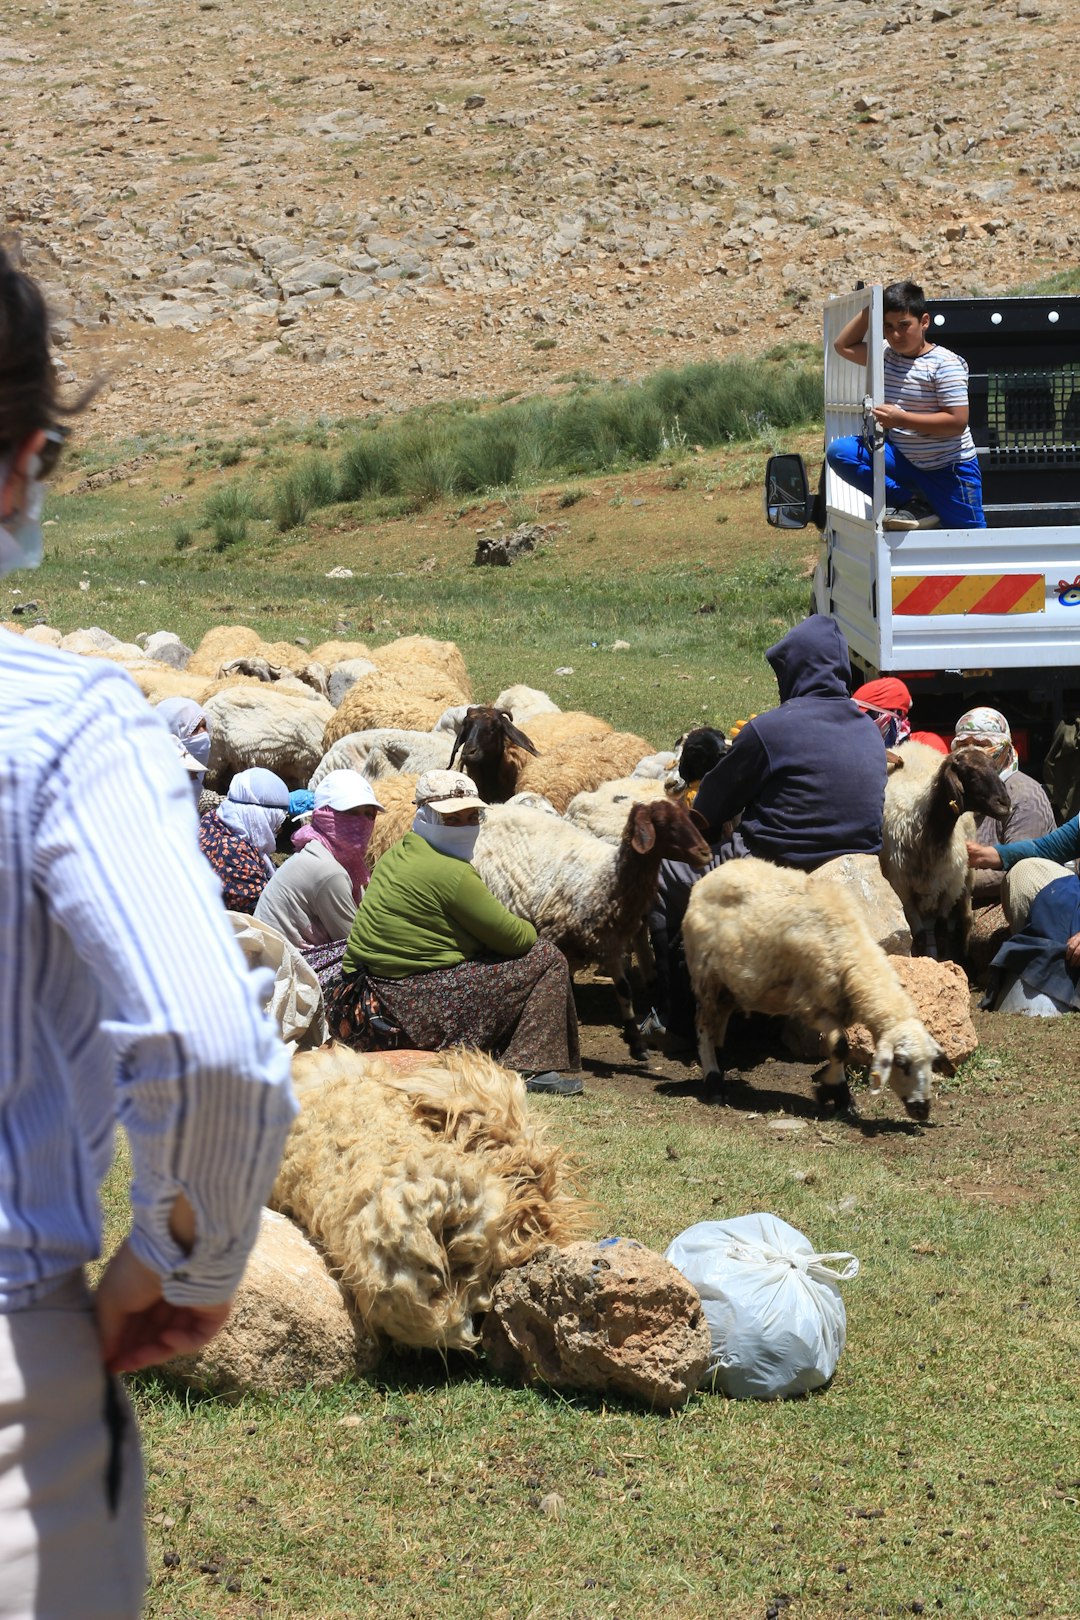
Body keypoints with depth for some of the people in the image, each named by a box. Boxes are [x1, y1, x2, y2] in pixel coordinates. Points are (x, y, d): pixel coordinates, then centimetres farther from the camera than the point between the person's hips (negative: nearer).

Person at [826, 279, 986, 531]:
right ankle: (914, 507, -11)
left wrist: (901, 419, -27)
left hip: (949, 469, -6)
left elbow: (957, 422, -22)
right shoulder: (886, 355, 5)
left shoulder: (945, 364, -17)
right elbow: (844, 346, 19)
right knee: (839, 452, -16)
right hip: (904, 460, 6)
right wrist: (869, 311, 6)